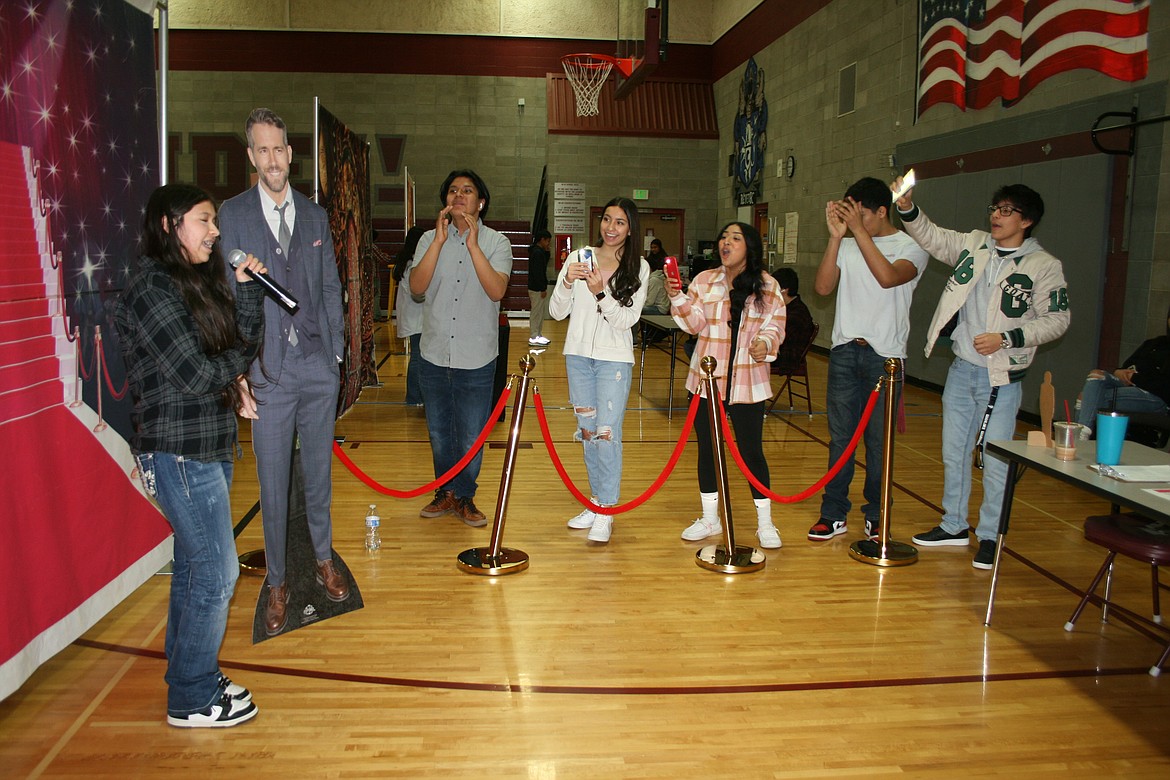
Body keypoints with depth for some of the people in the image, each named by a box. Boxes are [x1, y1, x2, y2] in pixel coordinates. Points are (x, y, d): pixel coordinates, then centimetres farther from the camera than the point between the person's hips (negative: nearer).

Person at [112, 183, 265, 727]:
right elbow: (196, 376, -19)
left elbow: (246, 342, 9)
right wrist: (239, 357, -3)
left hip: (208, 446, 9)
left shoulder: (196, 282, 13)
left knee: (193, 565, 17)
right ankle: (193, 700, 14)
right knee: (216, 571, -2)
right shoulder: (152, 288, -16)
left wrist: (246, 288, -3)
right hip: (180, 452, -9)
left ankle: (191, 679, 32)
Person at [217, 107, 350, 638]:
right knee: (272, 483, 4)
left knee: (319, 471, 14)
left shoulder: (315, 215, 11)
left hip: (318, 364, 3)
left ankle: (324, 560, 31)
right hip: (269, 369, -3)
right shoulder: (232, 215, -1)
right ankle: (276, 584, 19)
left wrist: (337, 351, 6)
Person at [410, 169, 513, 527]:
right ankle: (445, 492, 31)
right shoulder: (430, 239, 5)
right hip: (434, 353, 2)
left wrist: (473, 244, -19)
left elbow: (496, 290, -17)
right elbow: (417, 286, -11)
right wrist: (440, 239, -15)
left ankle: (464, 496, 22)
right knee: (439, 431, 13)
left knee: (471, 436, 4)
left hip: (476, 357, -2)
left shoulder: (496, 242, -1)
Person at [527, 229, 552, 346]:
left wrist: (547, 252, 10)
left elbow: (543, 267, 20)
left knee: (542, 311, 16)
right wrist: (543, 289, -20)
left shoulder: (538, 251, 13)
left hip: (537, 287, 10)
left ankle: (538, 335, 24)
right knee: (537, 312, -4)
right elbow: (538, 272, -22)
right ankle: (534, 338, 2)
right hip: (537, 288, -10)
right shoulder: (538, 253, -17)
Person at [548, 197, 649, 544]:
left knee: (607, 433, -9)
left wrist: (601, 293, -23)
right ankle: (597, 501, 26)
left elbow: (627, 319, -9)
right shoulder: (579, 258, 1)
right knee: (587, 431, 12)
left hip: (614, 358, -3)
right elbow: (556, 312, -1)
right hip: (578, 354, 3)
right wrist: (567, 282, -19)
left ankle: (606, 512, 0)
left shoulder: (639, 268, -3)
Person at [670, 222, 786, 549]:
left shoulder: (767, 284, 1)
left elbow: (775, 324, -1)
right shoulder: (704, 280, 5)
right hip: (708, 377, 2)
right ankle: (709, 519, 24)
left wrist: (765, 343, -21)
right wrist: (678, 298, -19)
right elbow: (695, 323, -3)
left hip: (748, 381, -2)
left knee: (751, 450, 2)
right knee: (707, 448, 9)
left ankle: (765, 523, 16)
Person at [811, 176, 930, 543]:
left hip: (884, 355, -3)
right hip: (845, 350, 3)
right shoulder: (847, 246, 7)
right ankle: (834, 514, 13)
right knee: (840, 436, 5)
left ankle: (876, 516, 17)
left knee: (879, 439, 3)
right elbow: (822, 287, -6)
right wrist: (836, 236, -11)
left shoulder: (911, 247, -2)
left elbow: (888, 277, -22)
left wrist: (858, 230, -21)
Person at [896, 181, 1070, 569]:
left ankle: (990, 536, 15)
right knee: (953, 451, 13)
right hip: (961, 369, 5)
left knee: (996, 460, -1)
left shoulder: (1044, 266, -7)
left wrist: (1006, 338, -18)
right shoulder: (974, 244, 6)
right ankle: (954, 525, 28)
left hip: (1001, 376, -5)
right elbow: (931, 236, 4)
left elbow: (1056, 320, -7)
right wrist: (907, 207, -13)